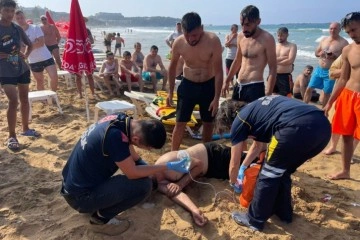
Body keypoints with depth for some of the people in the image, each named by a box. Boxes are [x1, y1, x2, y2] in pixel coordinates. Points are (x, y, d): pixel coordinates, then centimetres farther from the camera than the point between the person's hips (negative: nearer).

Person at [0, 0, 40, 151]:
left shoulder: (17, 29, 4)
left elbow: (29, 44, 17)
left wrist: (26, 55, 1)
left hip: (22, 69, 5)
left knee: (24, 99, 12)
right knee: (13, 101, -13)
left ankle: (25, 129, 28)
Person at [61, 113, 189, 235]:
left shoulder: (120, 119, -5)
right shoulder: (115, 135, -31)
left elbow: (133, 156, 10)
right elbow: (133, 173, -20)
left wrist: (152, 173, 11)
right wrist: (168, 166, -13)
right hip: (80, 197, -9)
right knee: (143, 184, -15)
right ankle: (101, 218, 1)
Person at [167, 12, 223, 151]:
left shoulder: (213, 41, -22)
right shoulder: (178, 43, -15)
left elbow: (218, 71, -17)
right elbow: (172, 67, 2)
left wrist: (216, 98, -17)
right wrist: (170, 92, 5)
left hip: (208, 86, 0)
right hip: (188, 85, 1)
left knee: (208, 123, 12)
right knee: (180, 123, 1)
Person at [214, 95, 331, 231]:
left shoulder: (239, 121, 16)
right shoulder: (256, 110, 36)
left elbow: (234, 164, 25)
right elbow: (257, 146, 51)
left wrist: (233, 183, 45)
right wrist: (244, 167, 63)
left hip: (298, 128, -8)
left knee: (268, 175, 14)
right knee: (282, 171, 27)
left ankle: (254, 220, 27)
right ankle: (283, 213, 40)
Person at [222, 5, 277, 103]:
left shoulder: (267, 39, -12)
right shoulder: (241, 37, 7)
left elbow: (272, 69, -12)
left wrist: (268, 95, -19)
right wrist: (227, 81, 23)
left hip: (255, 87, -7)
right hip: (238, 86, 7)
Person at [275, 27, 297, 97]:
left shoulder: (292, 46, -1)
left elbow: (290, 61, -15)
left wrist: (276, 61, -6)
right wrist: (284, 57, -11)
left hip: (285, 77, -5)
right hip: (274, 76, 5)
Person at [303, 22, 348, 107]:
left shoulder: (343, 42, -7)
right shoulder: (324, 40, 8)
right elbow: (316, 53, 13)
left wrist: (334, 56, -25)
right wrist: (320, 53, -10)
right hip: (319, 69, 5)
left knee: (327, 93, 5)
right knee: (309, 89, 4)